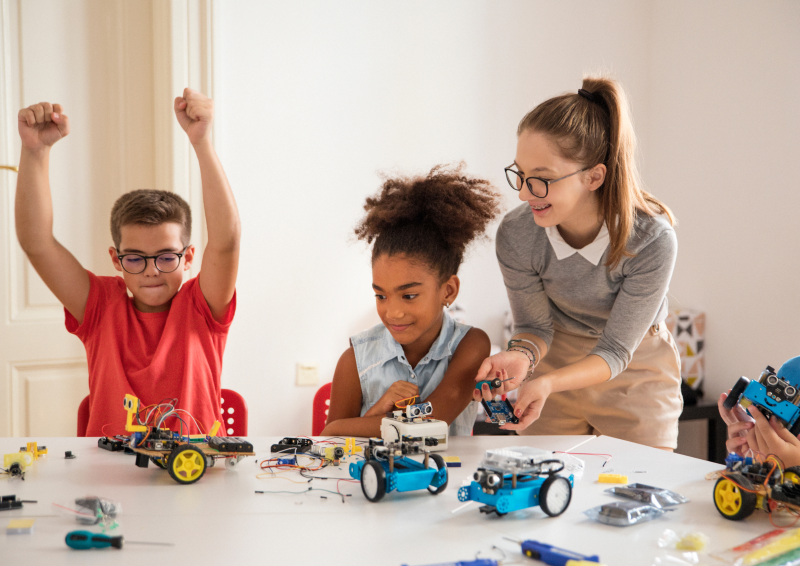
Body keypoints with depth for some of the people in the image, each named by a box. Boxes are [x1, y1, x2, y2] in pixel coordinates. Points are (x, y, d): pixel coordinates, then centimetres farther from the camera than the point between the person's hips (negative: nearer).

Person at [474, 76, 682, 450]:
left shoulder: (652, 240, -30)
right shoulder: (515, 234, -24)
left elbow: (615, 350, -24)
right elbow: (534, 325, -9)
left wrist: (548, 384, -41)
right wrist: (522, 356, -32)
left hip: (635, 371, -1)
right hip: (555, 360, 2)